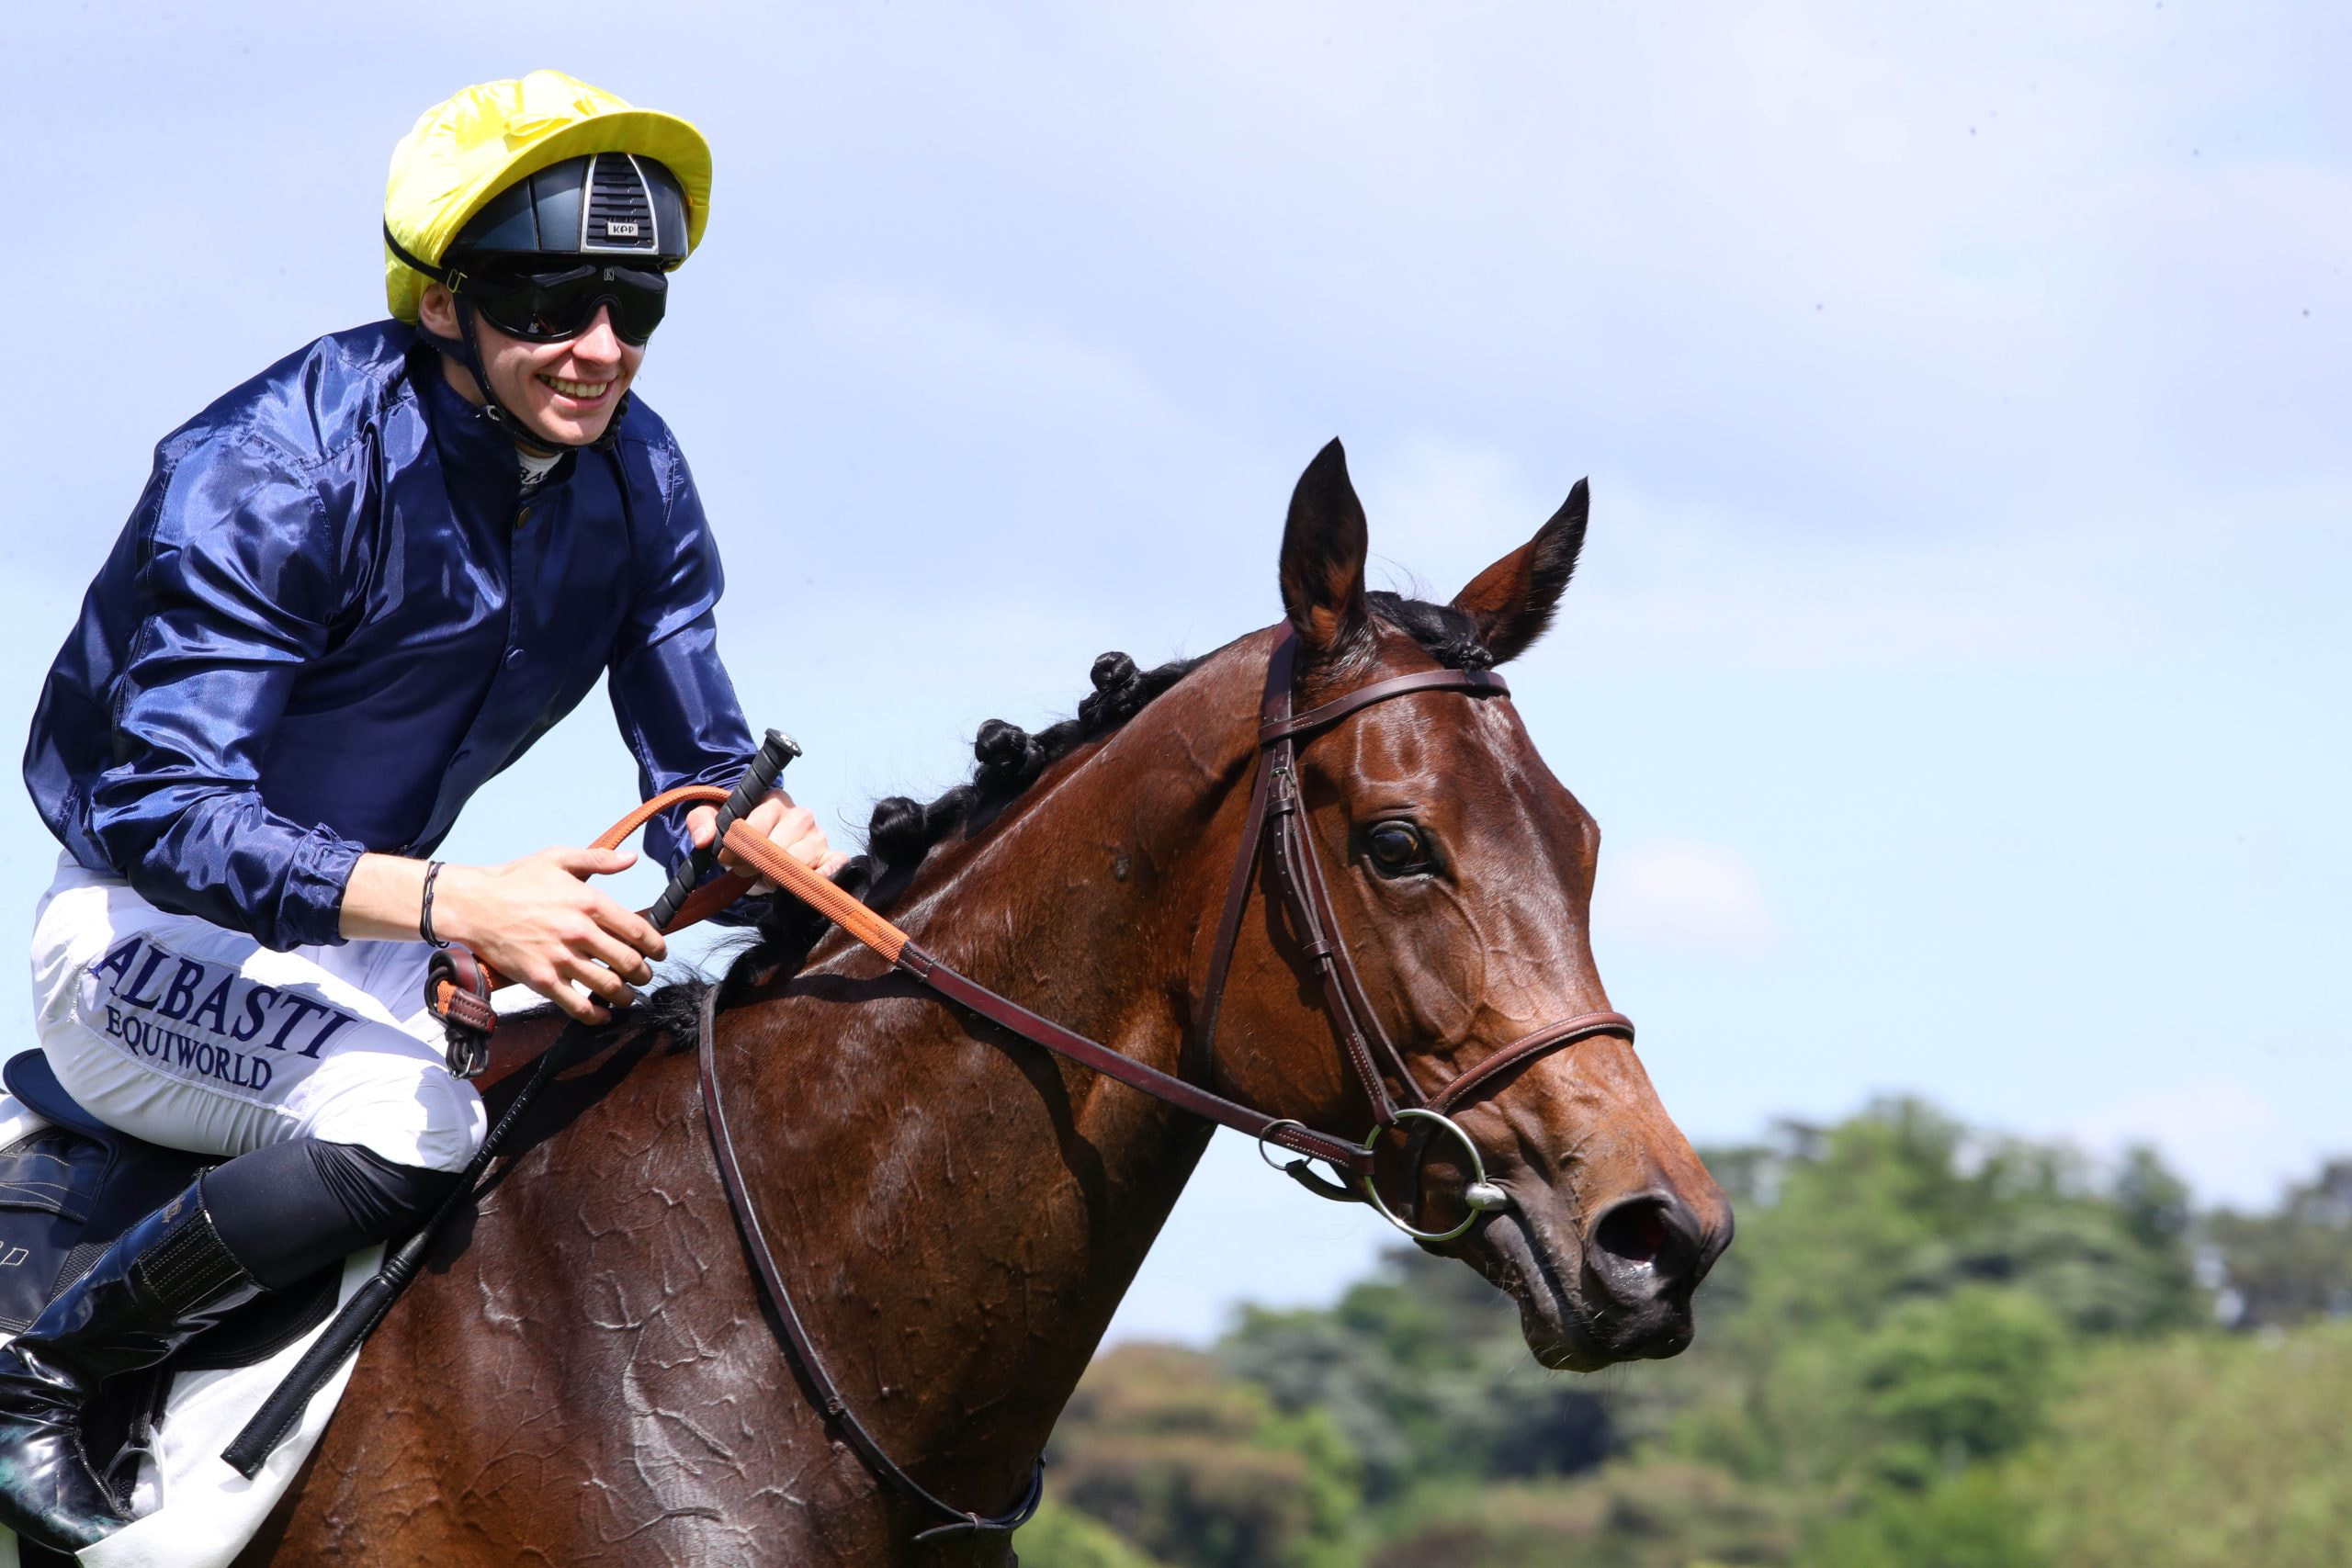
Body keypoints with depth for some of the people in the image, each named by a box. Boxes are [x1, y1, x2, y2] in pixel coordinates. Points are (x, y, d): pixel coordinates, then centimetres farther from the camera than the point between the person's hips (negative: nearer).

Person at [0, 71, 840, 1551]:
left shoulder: (636, 477, -4)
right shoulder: (275, 469, -25)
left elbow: (696, 767, 3)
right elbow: (163, 812, -32)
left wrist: (754, 831, -24)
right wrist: (454, 902, -45)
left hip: (374, 939, 7)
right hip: (147, 939, -7)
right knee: (405, 1120, -34)